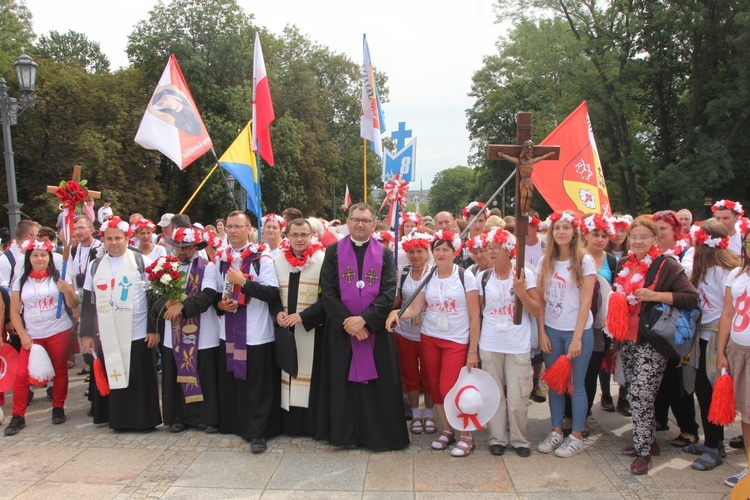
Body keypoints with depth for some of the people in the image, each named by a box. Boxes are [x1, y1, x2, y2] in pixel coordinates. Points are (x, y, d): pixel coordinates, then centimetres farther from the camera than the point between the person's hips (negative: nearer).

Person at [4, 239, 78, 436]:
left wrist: (67, 291, -19)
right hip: (32, 336, 1)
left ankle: (58, 408, 21)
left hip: (59, 332, -1)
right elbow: (14, 311, 7)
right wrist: (22, 334, -3)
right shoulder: (21, 281, 6)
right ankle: (17, 416, 7)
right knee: (21, 374, -5)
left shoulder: (59, 277, 1)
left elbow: (73, 305, 0)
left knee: (60, 370, 5)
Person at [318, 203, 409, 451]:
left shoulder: (385, 254, 3)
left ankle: (378, 434, 18)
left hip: (376, 330, 0)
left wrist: (364, 319, -17)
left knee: (377, 382, 4)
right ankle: (345, 434, 21)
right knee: (343, 382, 7)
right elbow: (327, 292, -4)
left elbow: (388, 293, -6)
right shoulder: (334, 252, 2)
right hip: (341, 330, 0)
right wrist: (347, 321, -14)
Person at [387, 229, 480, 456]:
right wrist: (397, 313, -25)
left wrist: (473, 350, -10)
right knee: (435, 388, 9)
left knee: (449, 389, -11)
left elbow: (475, 316, -7)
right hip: (429, 338, 4)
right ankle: (447, 430, 28)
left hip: (457, 341, -4)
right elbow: (414, 308, -3)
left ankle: (466, 435, 9)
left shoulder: (465, 277, -7)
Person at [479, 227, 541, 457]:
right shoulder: (483, 277, 4)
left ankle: (519, 439, 20)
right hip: (489, 346, 2)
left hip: (518, 346, -2)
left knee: (517, 397, 1)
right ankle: (497, 438, 23)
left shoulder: (525, 274, -4)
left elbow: (537, 311, -6)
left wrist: (521, 292, -21)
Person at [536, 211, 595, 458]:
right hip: (551, 330, 4)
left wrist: (577, 338, -14)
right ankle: (556, 431, 24)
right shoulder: (545, 261, 5)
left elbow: (585, 302, -10)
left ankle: (576, 437, 18)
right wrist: (541, 333, -2)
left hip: (578, 331, -3)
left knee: (576, 384, 4)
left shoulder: (584, 261, -6)